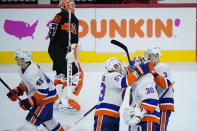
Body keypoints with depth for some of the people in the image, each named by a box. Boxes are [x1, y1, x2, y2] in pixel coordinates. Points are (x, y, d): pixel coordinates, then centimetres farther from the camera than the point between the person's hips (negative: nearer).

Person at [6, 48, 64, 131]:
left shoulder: (32, 73, -34)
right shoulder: (21, 68, -3)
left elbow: (44, 90, -33)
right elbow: (24, 82, 16)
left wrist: (30, 102, -33)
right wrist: (16, 91, 3)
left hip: (46, 97, -11)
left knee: (30, 122, -13)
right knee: (47, 119, 29)